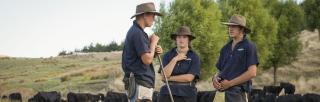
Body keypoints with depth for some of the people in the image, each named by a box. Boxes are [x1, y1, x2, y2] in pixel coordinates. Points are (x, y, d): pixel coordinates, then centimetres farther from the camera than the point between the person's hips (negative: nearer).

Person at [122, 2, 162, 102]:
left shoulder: (136, 31, 18)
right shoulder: (137, 33, -14)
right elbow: (147, 60, -21)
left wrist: (155, 50, 4)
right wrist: (153, 42, -6)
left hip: (144, 83, 11)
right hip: (139, 83, -11)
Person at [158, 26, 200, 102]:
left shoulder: (194, 57, 3)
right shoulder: (168, 55, 10)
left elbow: (189, 77, -8)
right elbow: (164, 75, -3)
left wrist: (170, 78, -4)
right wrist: (175, 59, -7)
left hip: (187, 94, -2)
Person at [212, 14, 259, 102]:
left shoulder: (248, 47, -4)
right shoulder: (225, 48, 17)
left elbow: (252, 73, -12)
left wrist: (230, 83, -15)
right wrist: (215, 78, -3)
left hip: (239, 92, -7)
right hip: (226, 92, 7)